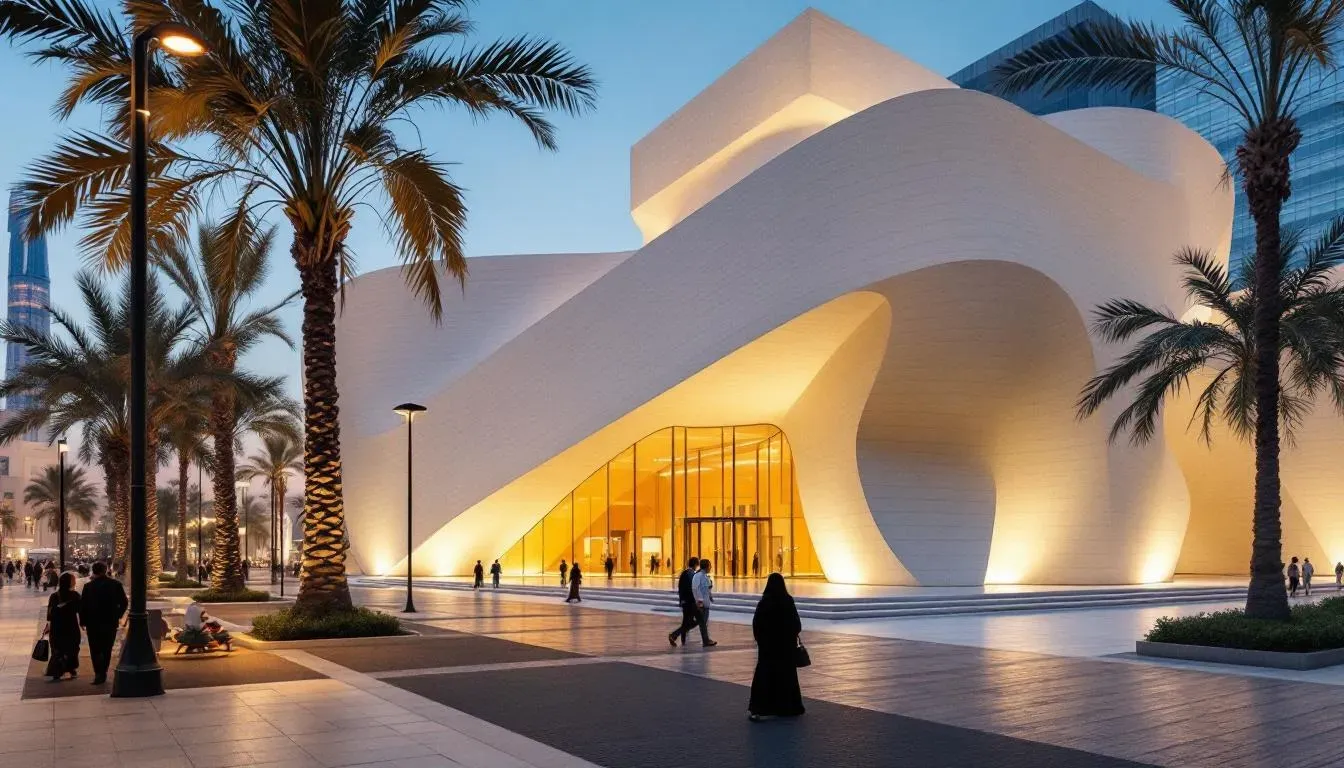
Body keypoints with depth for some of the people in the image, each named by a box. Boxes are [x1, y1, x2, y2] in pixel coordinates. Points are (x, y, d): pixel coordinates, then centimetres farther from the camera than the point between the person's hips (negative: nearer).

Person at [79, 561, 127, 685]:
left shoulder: (88, 586, -6)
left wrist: (83, 621, 6)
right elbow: (123, 602, 0)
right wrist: (118, 615, 14)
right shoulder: (116, 584, -3)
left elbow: (82, 605, -4)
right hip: (111, 622, 1)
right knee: (106, 649, 13)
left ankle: (99, 673, -10)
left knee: (95, 650, 5)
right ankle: (102, 673, 12)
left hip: (93, 623, -1)